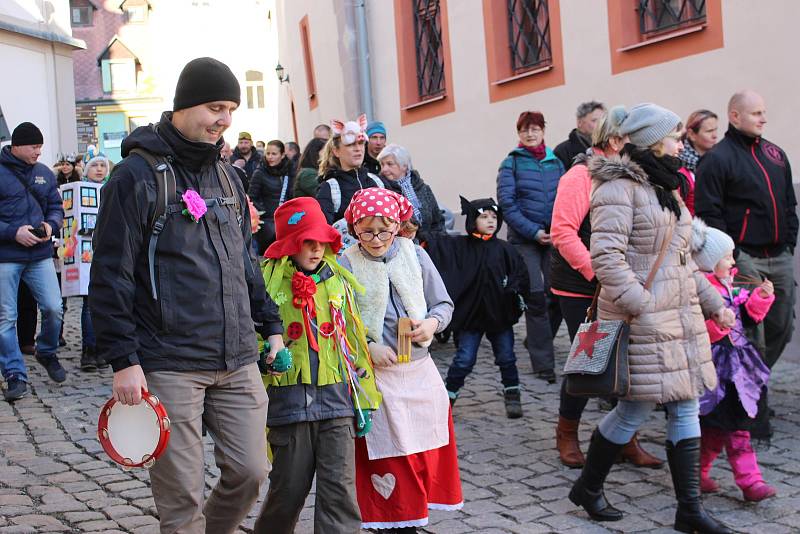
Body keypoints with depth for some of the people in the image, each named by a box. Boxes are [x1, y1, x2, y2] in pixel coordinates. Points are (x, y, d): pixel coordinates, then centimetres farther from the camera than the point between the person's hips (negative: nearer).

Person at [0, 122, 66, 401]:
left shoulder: (45, 173, 10)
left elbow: (56, 208, 16)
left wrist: (51, 225, -5)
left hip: (40, 253, 4)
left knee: (53, 308, -3)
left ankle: (47, 352, 26)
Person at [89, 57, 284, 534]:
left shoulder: (226, 175, 15)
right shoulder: (137, 175, -7)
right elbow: (111, 275, -9)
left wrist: (270, 323, 18)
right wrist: (123, 359, -12)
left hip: (237, 360, 6)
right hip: (170, 365, -6)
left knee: (250, 472, 7)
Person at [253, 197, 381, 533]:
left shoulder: (338, 282, 10)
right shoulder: (267, 282, -2)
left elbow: (354, 342, 14)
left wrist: (365, 400, 13)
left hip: (336, 398, 3)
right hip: (288, 400, -2)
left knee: (340, 489, -3)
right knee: (290, 488, 8)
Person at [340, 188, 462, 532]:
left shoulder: (415, 255, 3)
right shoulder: (346, 266, -7)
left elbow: (444, 304, 9)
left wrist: (432, 322, -10)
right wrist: (367, 349, -19)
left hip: (419, 369, 4)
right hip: (375, 374, -3)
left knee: (427, 453, 9)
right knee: (389, 458, 0)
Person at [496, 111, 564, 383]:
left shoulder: (556, 163, 10)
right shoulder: (511, 163, 1)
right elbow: (507, 204, -6)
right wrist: (534, 232, -13)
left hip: (555, 238, 3)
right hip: (524, 239, -3)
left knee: (557, 295, 0)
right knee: (536, 297, -7)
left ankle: (537, 341, 27)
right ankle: (543, 363, -1)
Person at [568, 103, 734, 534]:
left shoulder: (664, 188, 18)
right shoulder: (620, 187, -12)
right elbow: (605, 255, -22)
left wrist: (713, 303, 18)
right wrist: (639, 307, -24)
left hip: (681, 314, 9)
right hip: (642, 319, -9)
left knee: (686, 406, 7)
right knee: (636, 409, -2)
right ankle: (587, 488, 19)